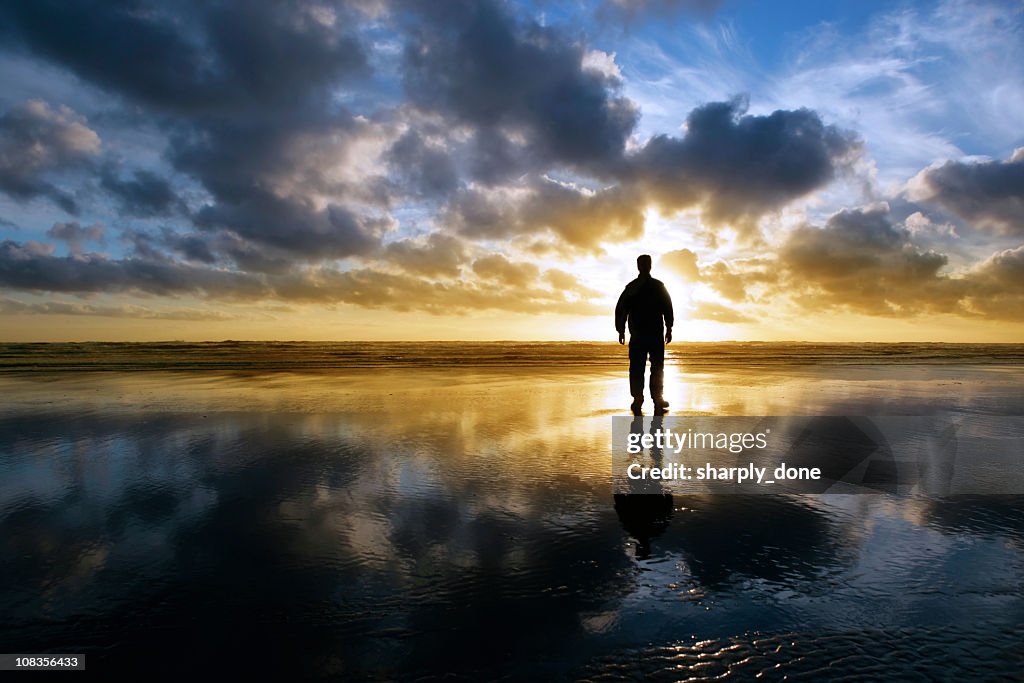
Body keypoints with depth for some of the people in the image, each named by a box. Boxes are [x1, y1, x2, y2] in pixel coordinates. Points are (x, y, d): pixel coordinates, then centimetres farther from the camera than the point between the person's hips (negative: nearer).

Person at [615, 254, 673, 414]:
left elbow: (620, 309, 6)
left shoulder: (631, 287, 7)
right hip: (656, 334, -2)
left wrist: (621, 330, 10)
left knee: (637, 368, 3)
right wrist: (669, 328, 1)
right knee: (657, 367, 5)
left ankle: (638, 399, -3)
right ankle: (657, 399, 2)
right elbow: (667, 308, -4)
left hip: (637, 335, 2)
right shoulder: (659, 286, 0)